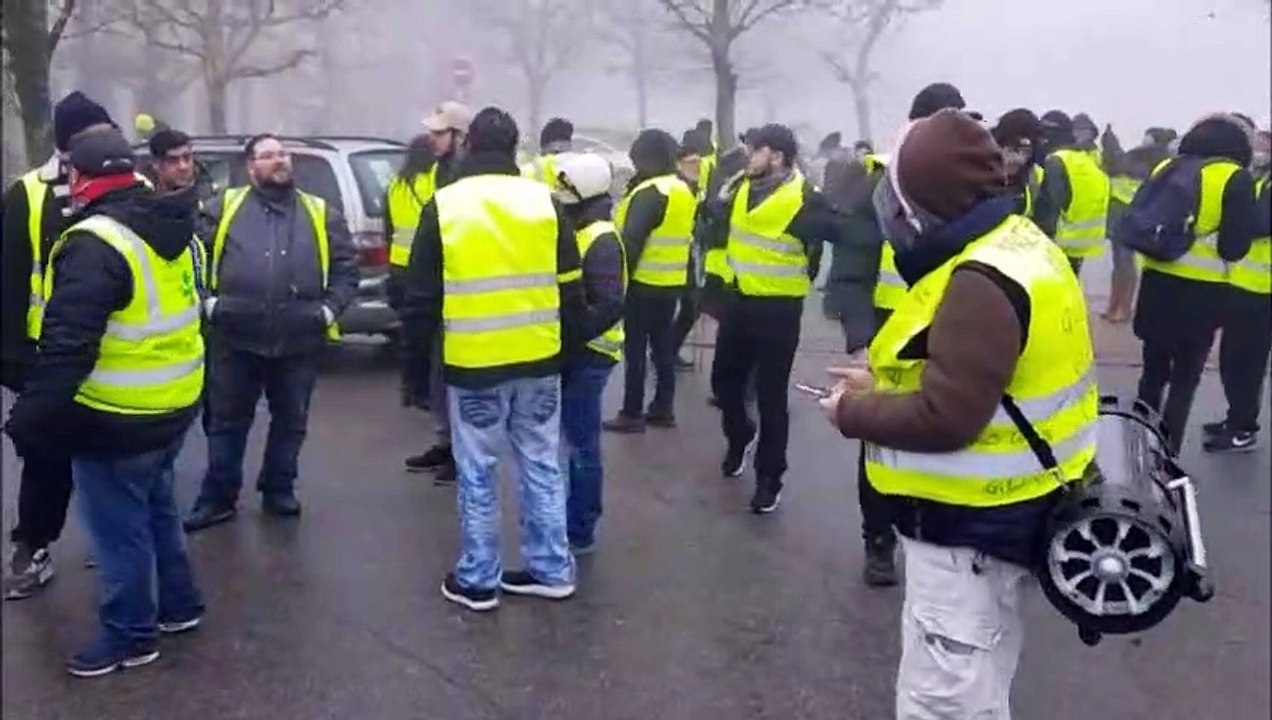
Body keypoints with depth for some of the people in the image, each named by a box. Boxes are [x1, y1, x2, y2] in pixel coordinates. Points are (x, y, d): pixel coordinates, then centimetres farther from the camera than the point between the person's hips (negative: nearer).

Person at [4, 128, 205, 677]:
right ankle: (179, 604, 36)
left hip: (117, 419, -9)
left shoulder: (93, 243, -21)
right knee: (155, 506, 24)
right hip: (175, 404, 9)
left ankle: (131, 635, 19)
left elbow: (66, 346, -26)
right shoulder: (170, 231, 7)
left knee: (119, 528, 6)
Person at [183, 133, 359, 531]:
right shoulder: (224, 206, 4)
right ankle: (218, 497, 18)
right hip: (236, 337, -1)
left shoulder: (322, 214, 8)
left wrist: (330, 308, -4)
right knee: (227, 420, 7)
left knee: (291, 420, 11)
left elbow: (346, 269, 7)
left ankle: (279, 490, 27)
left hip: (300, 339, 1)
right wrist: (208, 302, -7)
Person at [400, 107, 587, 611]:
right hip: (539, 359, 3)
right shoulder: (544, 201, 2)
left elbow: (421, 293, 1)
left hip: (473, 361, -2)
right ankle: (552, 569, 22)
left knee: (477, 473, 8)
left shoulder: (443, 207, -3)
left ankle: (476, 579, 17)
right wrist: (568, 343, 16)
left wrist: (420, 343, 15)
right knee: (542, 466, 13)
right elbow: (570, 286, 5)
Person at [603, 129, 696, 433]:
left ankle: (632, 415, 4)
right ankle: (663, 408, 22)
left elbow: (631, 240, -22)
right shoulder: (684, 191, 11)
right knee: (663, 346, 16)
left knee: (635, 349, -1)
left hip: (644, 283, -9)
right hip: (673, 282, 9)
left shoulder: (648, 193, -18)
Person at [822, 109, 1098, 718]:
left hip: (971, 522, -11)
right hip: (995, 508, 11)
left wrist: (852, 411, -14)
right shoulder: (1014, 247, 6)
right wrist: (883, 383, 7)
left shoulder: (980, 284, -27)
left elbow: (944, 418, -29)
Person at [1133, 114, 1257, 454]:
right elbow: (1235, 245, -11)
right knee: (1185, 378, 7)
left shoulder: (1166, 169, 6)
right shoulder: (1236, 179, -7)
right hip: (1202, 292, -4)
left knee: (1153, 370, 17)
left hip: (1158, 283, 4)